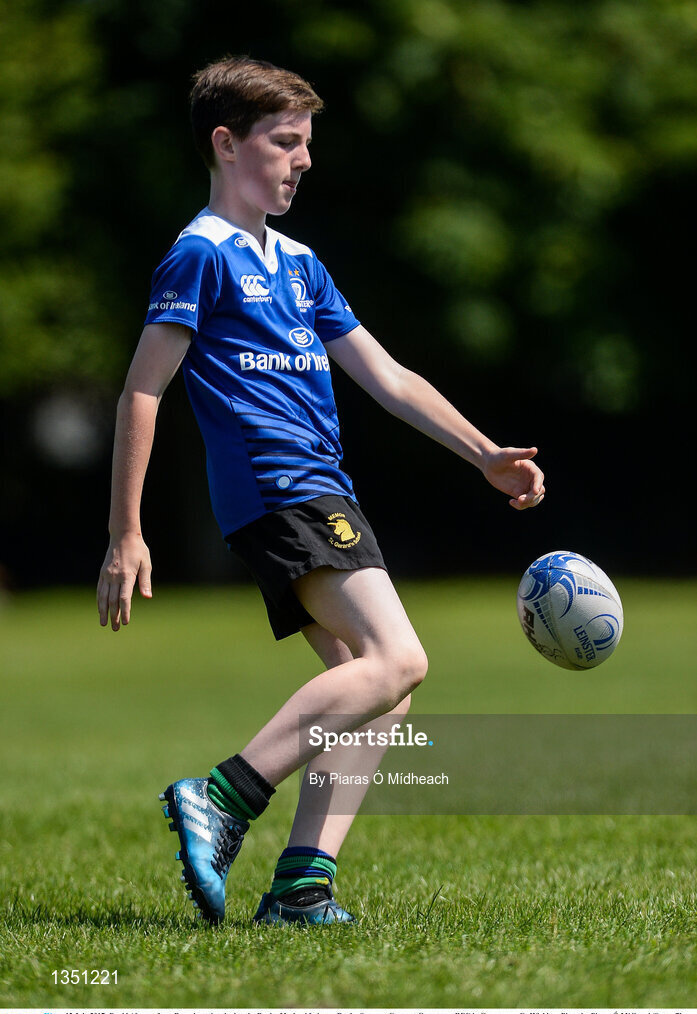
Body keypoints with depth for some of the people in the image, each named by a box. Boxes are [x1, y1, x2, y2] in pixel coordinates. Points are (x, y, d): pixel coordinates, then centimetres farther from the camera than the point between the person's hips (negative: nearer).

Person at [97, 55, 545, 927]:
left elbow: (388, 379, 24)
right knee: (395, 660, -22)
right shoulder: (202, 254, -3)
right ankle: (220, 801, -25)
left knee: (376, 696, 0)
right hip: (277, 489, -9)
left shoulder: (298, 266, 23)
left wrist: (485, 455, 15)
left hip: (321, 499, 9)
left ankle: (302, 885, -7)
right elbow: (141, 391, -6)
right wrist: (125, 535, -10)